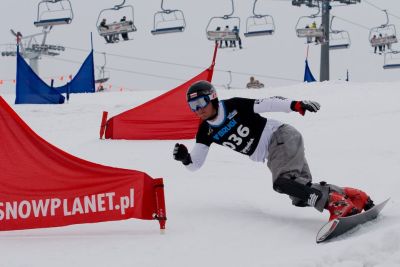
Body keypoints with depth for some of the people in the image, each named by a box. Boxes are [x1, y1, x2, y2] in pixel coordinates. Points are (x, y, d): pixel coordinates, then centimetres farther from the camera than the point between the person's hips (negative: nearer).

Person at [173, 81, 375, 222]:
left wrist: (296, 105, -25)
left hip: (281, 136, -7)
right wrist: (184, 158, -20)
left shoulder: (234, 106, -10)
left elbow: (268, 104, -12)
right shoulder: (205, 132, 5)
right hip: (272, 156, 7)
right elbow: (195, 164, 3)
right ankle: (357, 197, -3)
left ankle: (337, 204, -39)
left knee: (282, 182, -31)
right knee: (301, 197, -5)